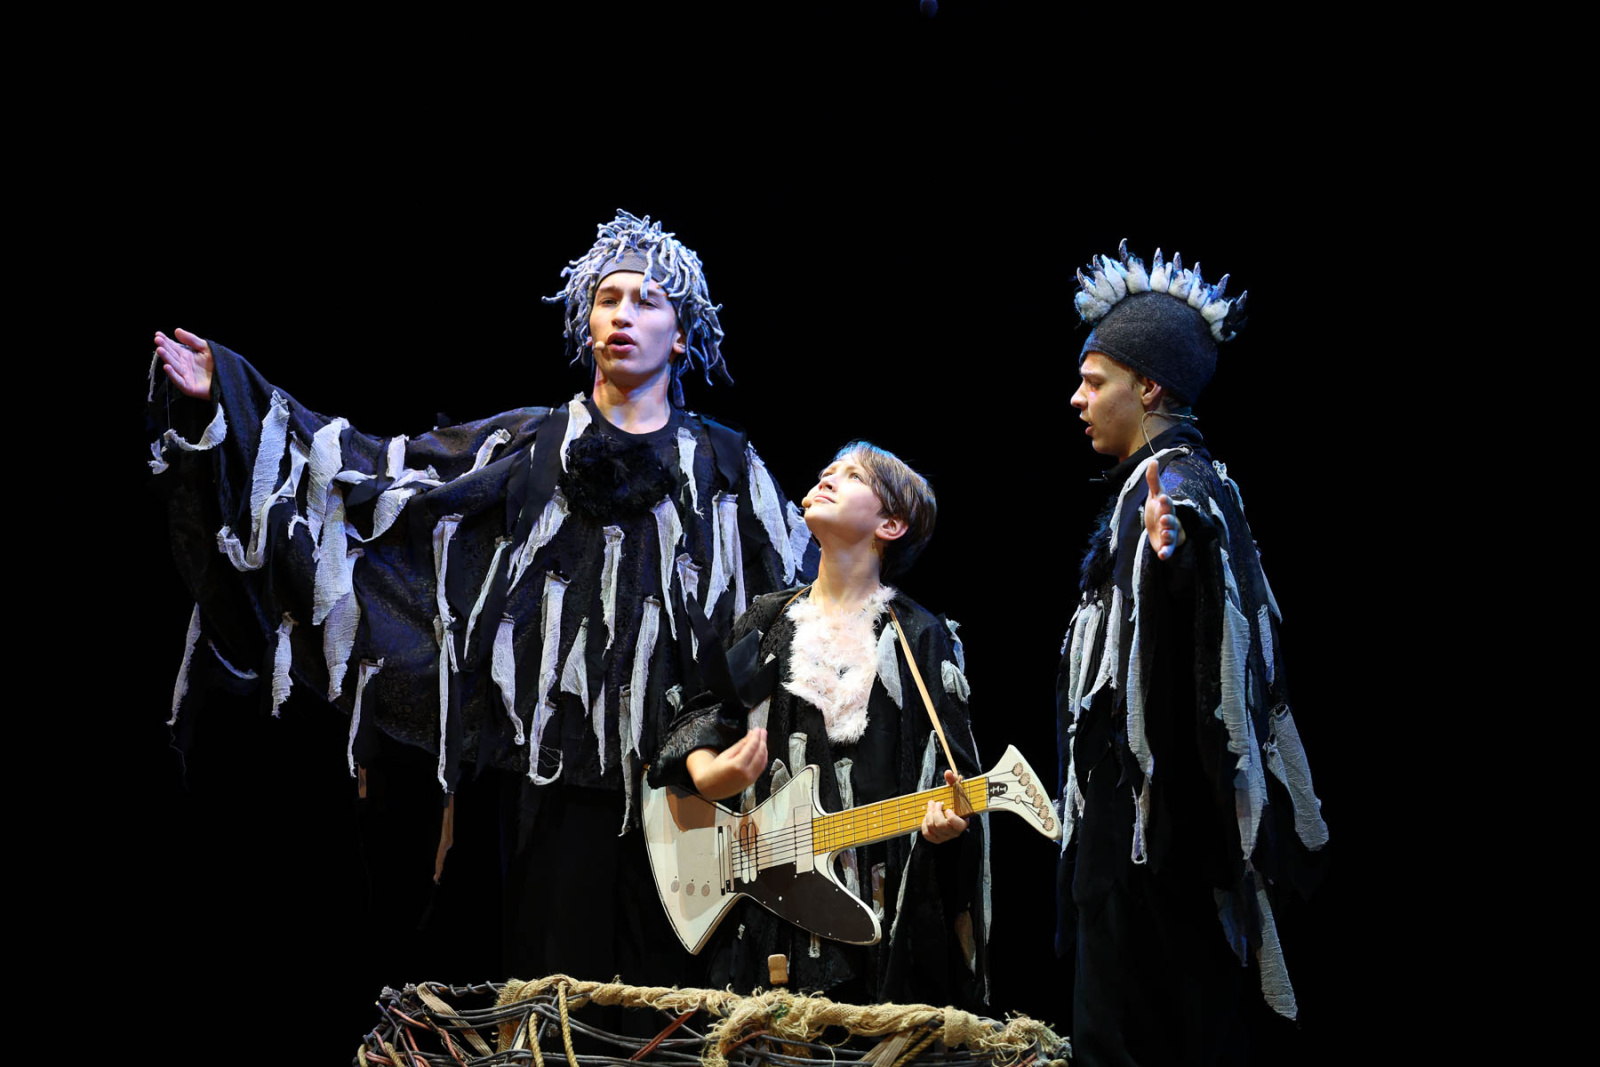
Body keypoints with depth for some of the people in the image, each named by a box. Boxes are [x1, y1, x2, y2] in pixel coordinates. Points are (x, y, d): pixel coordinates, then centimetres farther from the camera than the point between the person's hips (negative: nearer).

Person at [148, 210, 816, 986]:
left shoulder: (725, 466, 9)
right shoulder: (528, 447, 10)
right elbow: (377, 469, 7)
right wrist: (225, 399, 2)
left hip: (676, 768, 0)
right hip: (553, 752, 1)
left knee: (669, 979, -1)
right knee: (557, 976, 2)